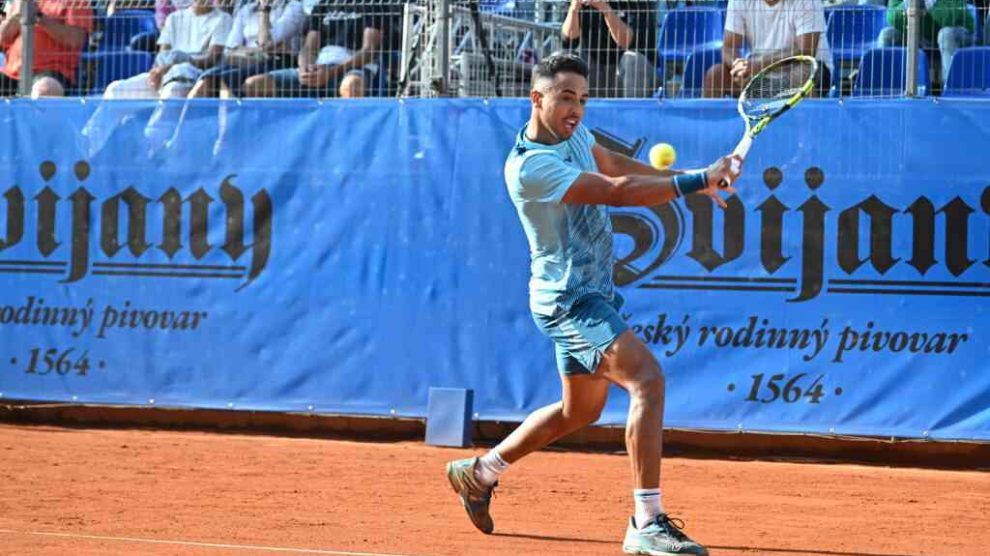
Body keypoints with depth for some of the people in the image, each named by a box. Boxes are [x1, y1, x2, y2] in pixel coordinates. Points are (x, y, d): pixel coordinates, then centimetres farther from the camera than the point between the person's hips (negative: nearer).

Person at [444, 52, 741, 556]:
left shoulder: (572, 133, 5)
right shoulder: (529, 167, -23)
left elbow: (618, 166, 19)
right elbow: (616, 192, -28)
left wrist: (693, 181, 6)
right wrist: (695, 181, -30)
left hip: (592, 293, 10)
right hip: (567, 298, -10)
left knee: (580, 409, 22)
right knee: (647, 379, -25)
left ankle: (479, 472, 38)